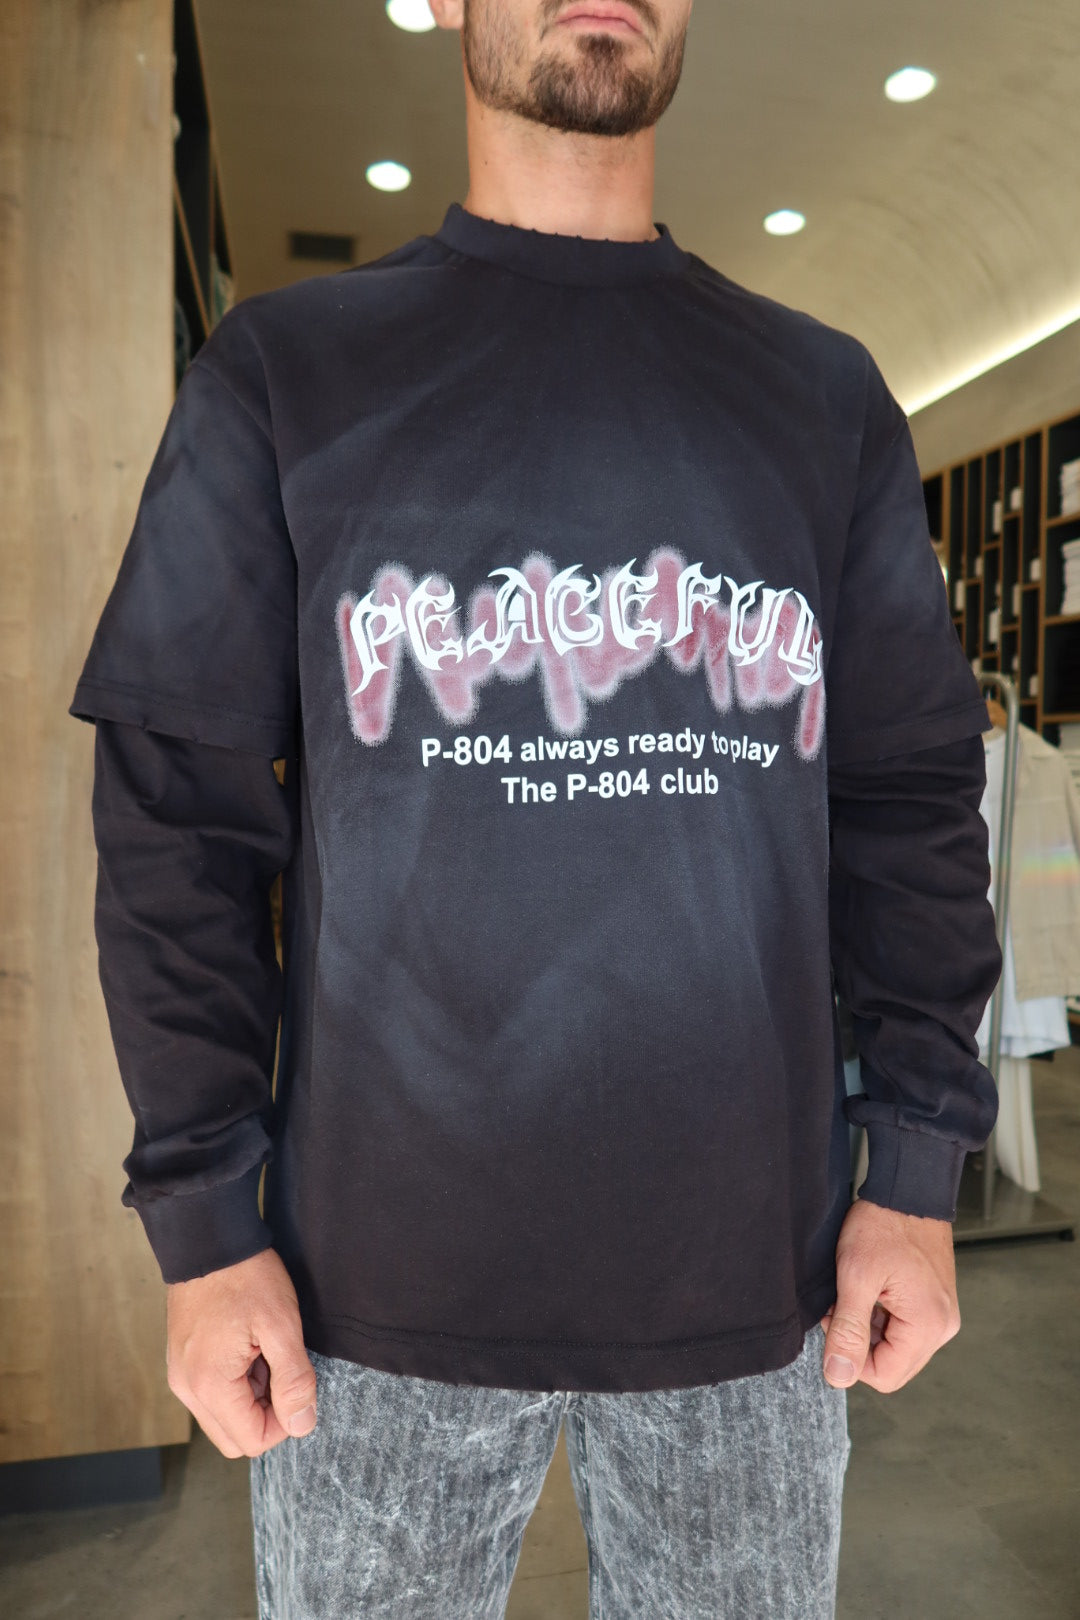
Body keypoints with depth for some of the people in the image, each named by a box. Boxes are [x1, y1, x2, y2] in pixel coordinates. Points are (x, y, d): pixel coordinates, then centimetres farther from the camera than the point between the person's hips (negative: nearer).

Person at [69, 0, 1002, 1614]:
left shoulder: (827, 396, 8)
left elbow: (911, 802, 6)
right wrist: (203, 1217, -5)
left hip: (751, 1268, 2)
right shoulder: (284, 371, 2)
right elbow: (181, 811, -2)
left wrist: (919, 1170, 0)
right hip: (377, 1272, -1)